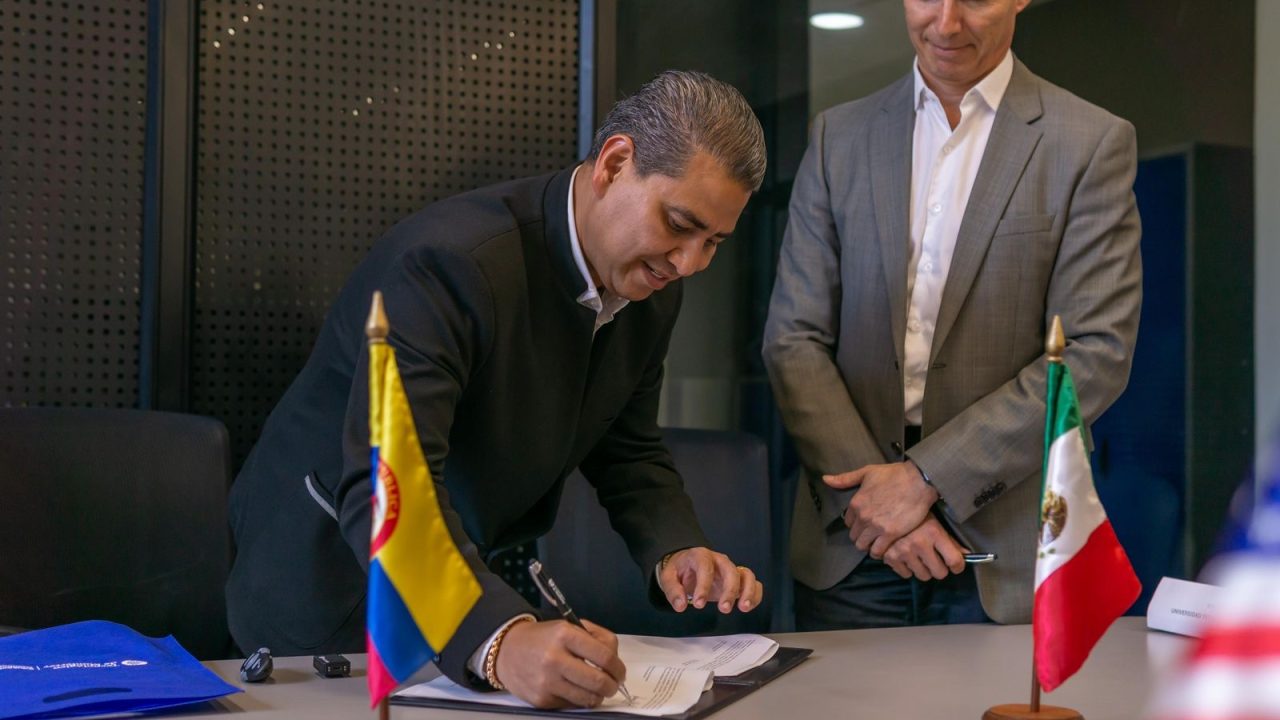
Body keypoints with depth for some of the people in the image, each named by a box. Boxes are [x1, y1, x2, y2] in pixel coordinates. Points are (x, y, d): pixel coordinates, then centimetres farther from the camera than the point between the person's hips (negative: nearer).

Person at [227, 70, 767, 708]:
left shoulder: (650, 289, -4)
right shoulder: (447, 260, -29)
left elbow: (627, 450, 7)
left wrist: (674, 550, -11)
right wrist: (499, 638, -50)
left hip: (477, 585, 6)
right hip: (335, 586, -6)